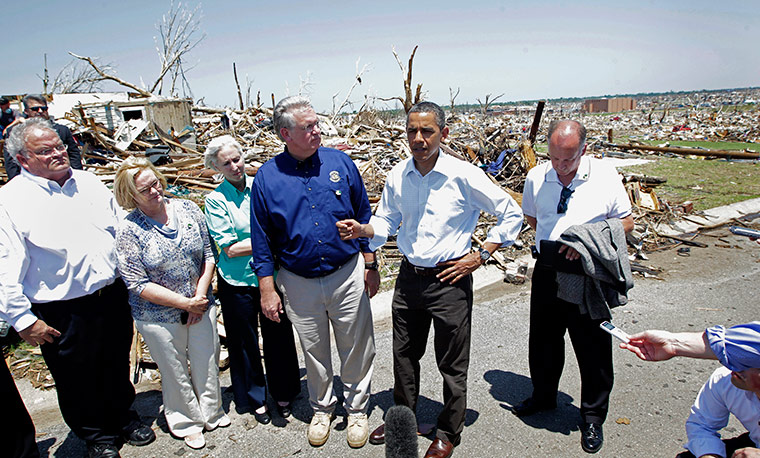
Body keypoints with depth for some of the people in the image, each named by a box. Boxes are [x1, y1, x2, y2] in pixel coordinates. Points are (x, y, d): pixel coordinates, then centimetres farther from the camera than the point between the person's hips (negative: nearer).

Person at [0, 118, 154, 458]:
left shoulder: (89, 182, 5)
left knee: (117, 366, 22)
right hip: (63, 313, -4)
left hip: (113, 297, 5)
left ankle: (124, 418, 45)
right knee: (78, 381, 14)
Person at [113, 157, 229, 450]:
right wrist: (186, 303, -17)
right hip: (160, 317, -3)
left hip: (201, 306, 3)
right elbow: (138, 285, -15)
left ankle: (212, 414, 42)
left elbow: (208, 254, 1)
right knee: (176, 373, 15)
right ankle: (186, 423, 40)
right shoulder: (129, 231, -15)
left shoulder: (187, 209, -3)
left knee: (207, 363, 18)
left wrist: (200, 295, -9)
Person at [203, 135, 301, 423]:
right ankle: (254, 397, 34)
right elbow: (229, 249, -14)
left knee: (278, 335, 12)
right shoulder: (216, 200, -8)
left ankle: (283, 392, 35)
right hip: (238, 283, -2)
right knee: (245, 342, 12)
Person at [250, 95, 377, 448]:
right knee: (314, 352, 17)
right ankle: (322, 409, 41)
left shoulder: (339, 162, -3)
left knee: (356, 347, 12)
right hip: (299, 284, 0)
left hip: (348, 276, 0)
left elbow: (364, 217, 4)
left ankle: (357, 410, 35)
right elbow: (262, 240, 1)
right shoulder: (266, 177, -5)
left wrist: (370, 265, 3)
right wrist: (267, 290, -1)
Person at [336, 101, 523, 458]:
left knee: (452, 364, 11)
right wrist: (363, 229, -9)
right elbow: (386, 221, 12)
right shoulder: (397, 175, 0)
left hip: (450, 281, -4)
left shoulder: (463, 175, -14)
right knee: (404, 354, 19)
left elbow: (511, 214, -6)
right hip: (409, 278, 5)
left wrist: (480, 257, -10)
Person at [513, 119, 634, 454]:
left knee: (593, 348, 7)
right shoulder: (536, 177, 1)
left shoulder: (605, 177, -7)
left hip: (588, 276, -3)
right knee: (542, 340, 17)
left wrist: (588, 239, -15)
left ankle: (593, 417, 29)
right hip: (547, 271, 3)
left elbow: (626, 221, 1)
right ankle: (543, 396, 43)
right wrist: (553, 239, 1)